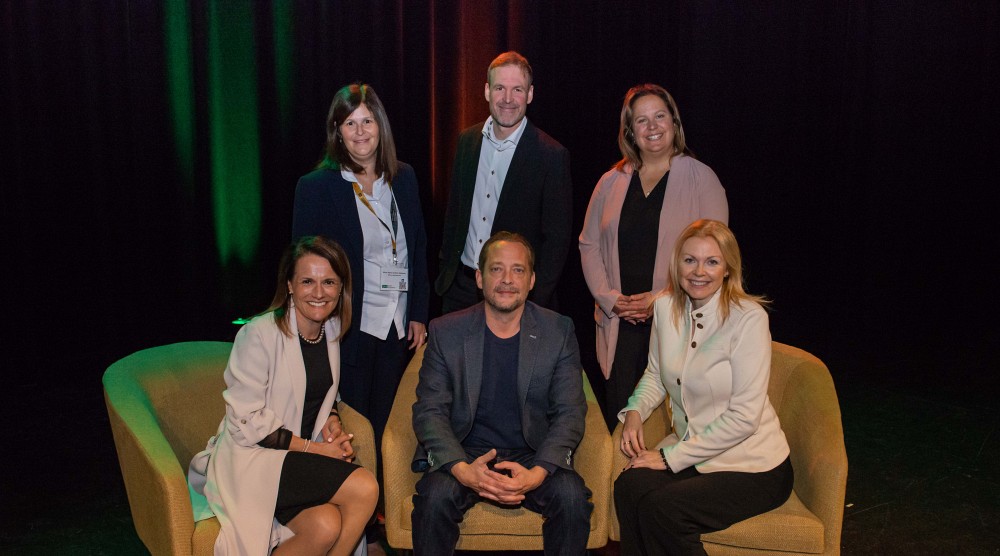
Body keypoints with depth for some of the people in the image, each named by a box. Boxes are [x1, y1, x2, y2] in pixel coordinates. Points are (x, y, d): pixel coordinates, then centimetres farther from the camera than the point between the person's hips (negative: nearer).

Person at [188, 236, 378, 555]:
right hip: (251, 460, -6)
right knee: (364, 488, -25)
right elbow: (246, 424, -16)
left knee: (327, 526, -27)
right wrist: (313, 448, -16)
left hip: (303, 459, 6)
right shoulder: (259, 335, -15)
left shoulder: (330, 329, 7)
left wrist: (333, 421, 1)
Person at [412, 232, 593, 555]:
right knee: (436, 496, -30)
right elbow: (429, 411, -4)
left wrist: (537, 473, -21)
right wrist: (462, 469, -23)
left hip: (534, 457, 1)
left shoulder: (559, 331, 1)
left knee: (572, 497, -27)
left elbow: (570, 413, -3)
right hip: (463, 454, 0)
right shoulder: (445, 332, 0)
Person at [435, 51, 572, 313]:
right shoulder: (467, 141, 4)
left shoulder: (552, 156, -11)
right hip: (461, 285, 4)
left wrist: (536, 304, -13)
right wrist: (445, 271, 10)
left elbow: (557, 237, -10)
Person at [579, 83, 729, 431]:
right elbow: (589, 245, 12)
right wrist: (609, 298, -3)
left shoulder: (700, 178, 1)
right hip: (619, 324, 3)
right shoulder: (612, 182, 12)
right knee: (618, 420, 3)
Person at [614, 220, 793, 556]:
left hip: (752, 467, -5)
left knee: (659, 509, -25)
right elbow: (656, 373, 17)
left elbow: (744, 417, -19)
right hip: (690, 452, 5)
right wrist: (635, 411, -4)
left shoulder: (749, 318, -19)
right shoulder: (665, 307, 0)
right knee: (628, 487, -23)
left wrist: (672, 456, -17)